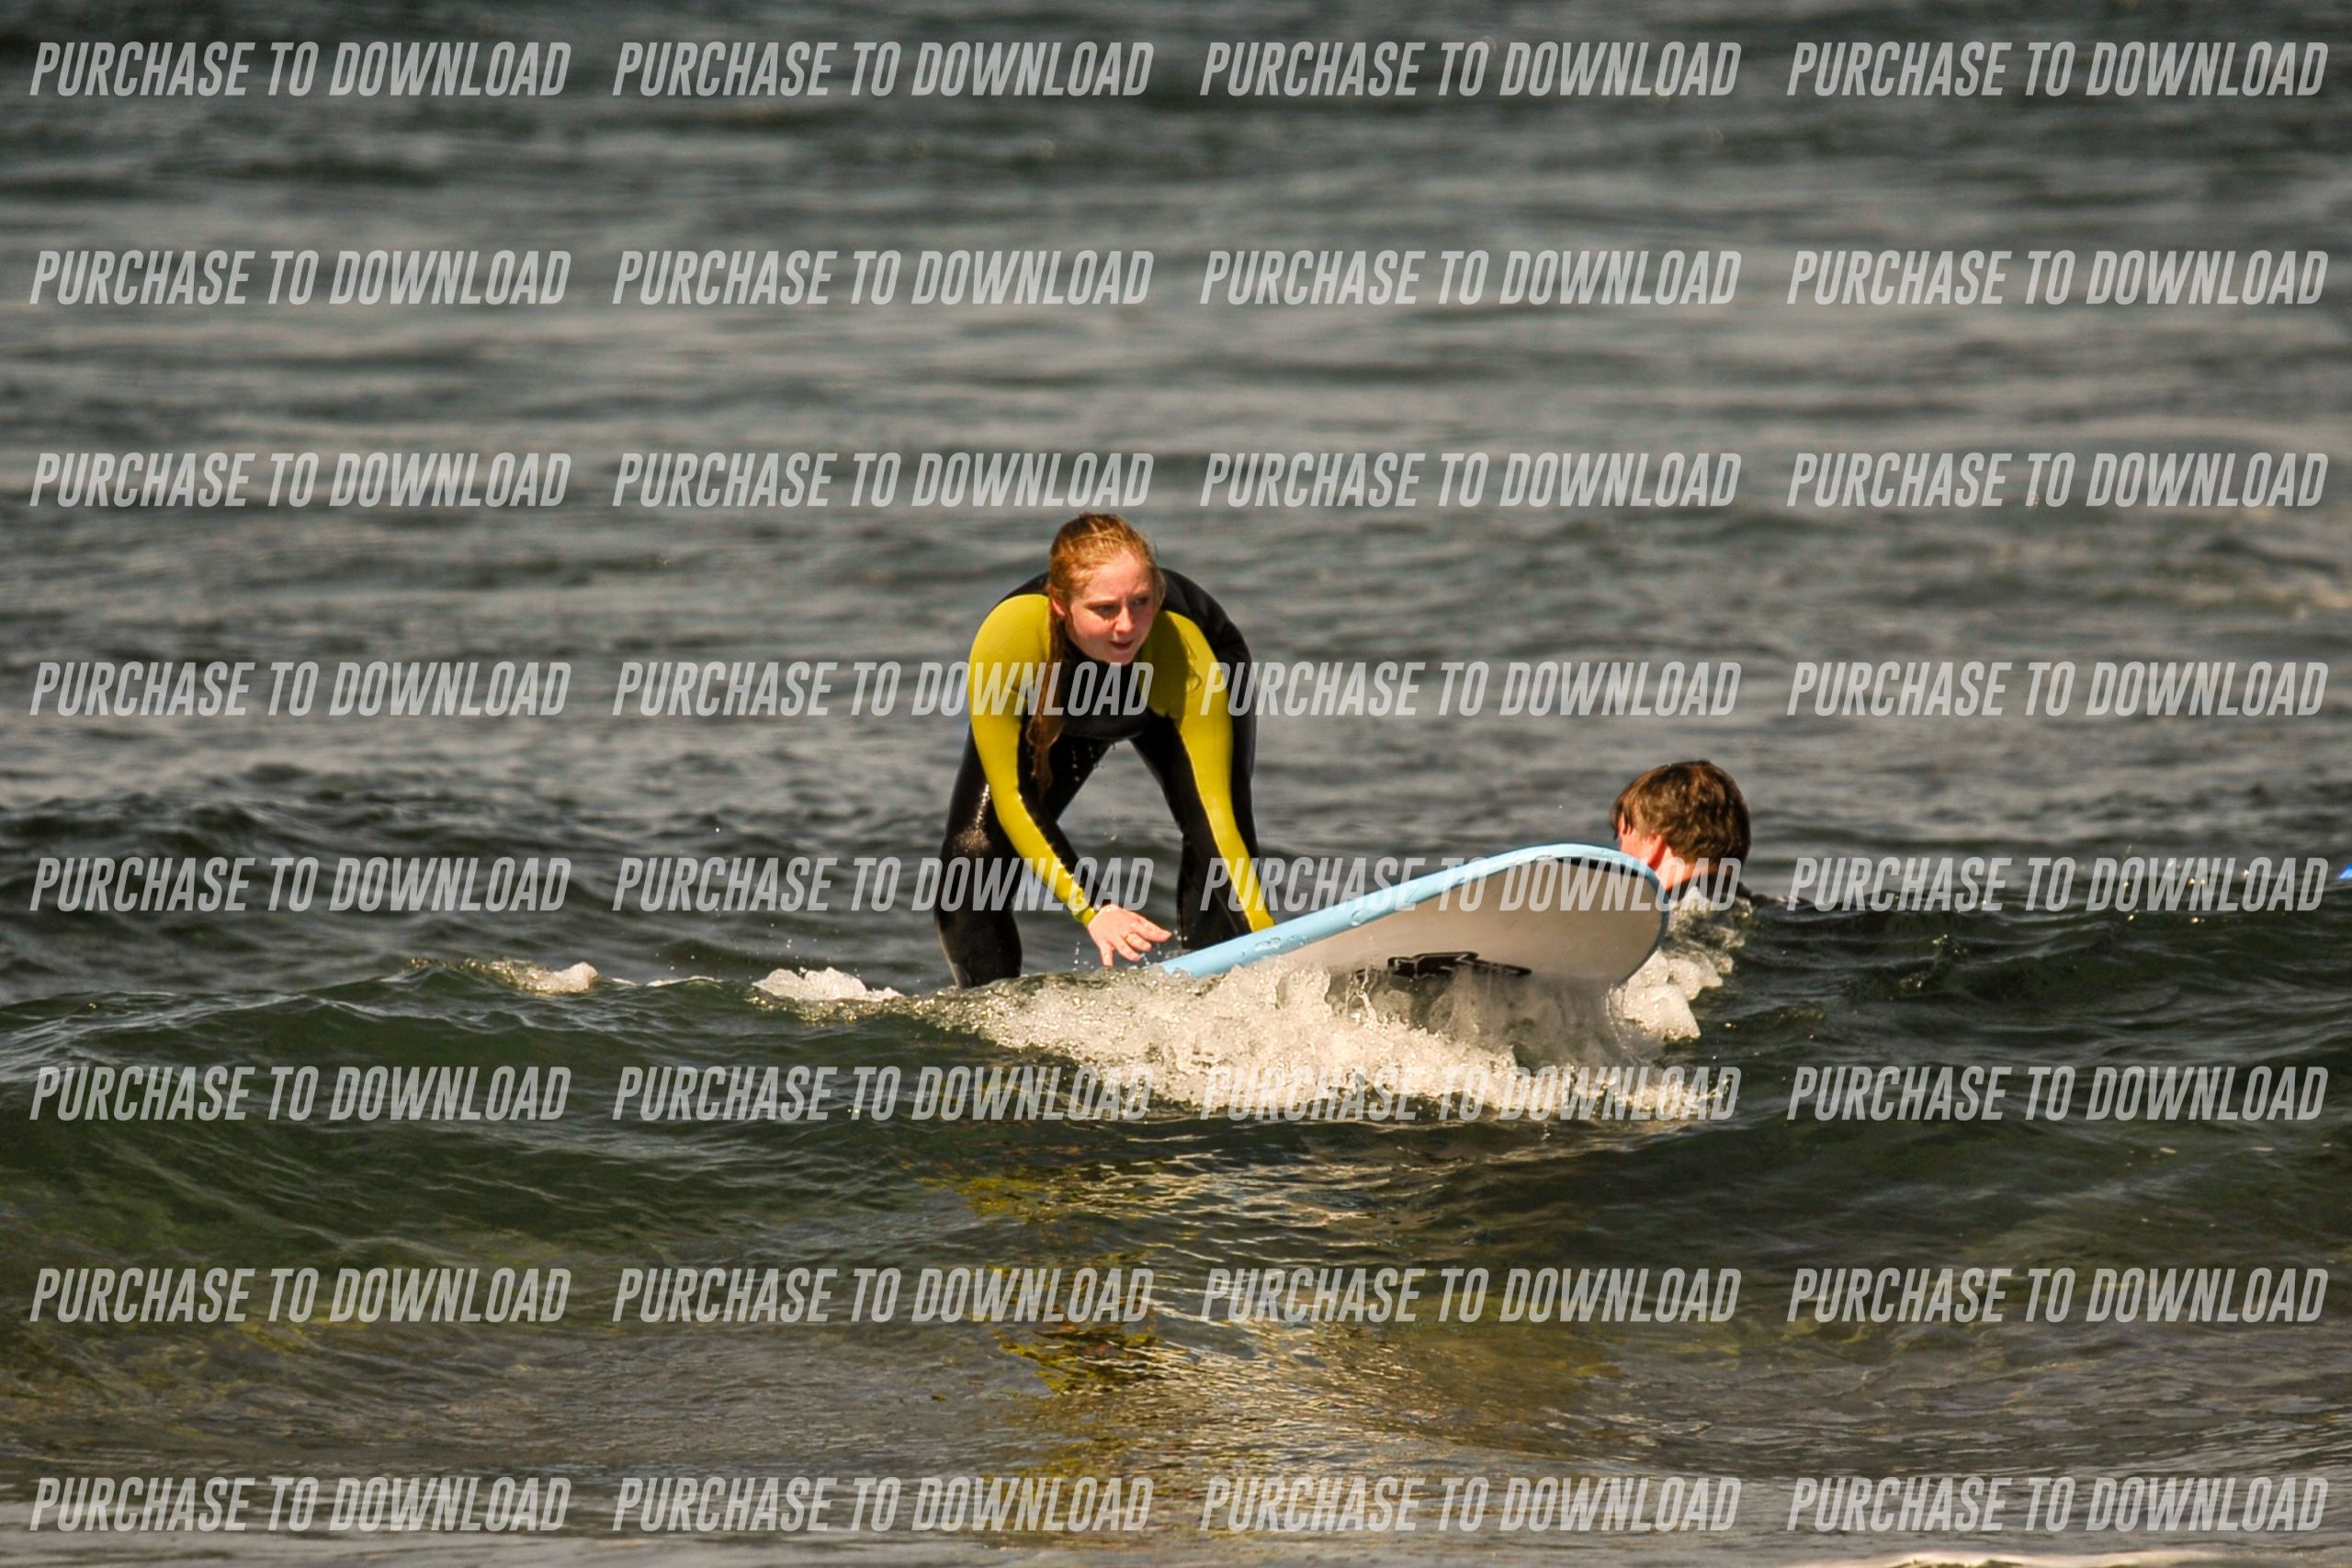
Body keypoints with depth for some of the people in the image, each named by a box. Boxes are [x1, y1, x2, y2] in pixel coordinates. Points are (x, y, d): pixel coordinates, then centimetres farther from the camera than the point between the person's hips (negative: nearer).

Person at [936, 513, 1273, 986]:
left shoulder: (1187, 659, -42)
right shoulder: (1005, 640, -42)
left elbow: (1214, 814, -41)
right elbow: (1012, 796, -32)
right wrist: (1091, 909, -39)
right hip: (1058, 718, 1)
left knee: (1216, 844, -26)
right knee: (972, 861, -12)